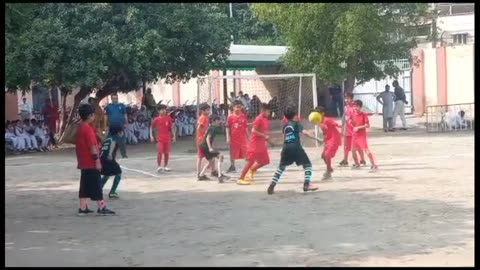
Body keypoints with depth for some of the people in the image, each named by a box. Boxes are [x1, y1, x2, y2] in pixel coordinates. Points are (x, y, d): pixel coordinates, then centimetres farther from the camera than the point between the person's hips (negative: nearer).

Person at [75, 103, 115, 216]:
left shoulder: (79, 127, 11)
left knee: (85, 185, 11)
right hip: (91, 163, -9)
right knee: (96, 185, -4)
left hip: (83, 162, 9)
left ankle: (83, 208, 12)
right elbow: (92, 146, -21)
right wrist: (97, 160, -19)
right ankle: (101, 208, 0)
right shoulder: (88, 128, -17)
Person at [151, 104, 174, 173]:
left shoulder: (168, 118, 2)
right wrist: (151, 135, -5)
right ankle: (159, 166, -10)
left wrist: (173, 135, 8)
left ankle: (165, 166, 20)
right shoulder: (157, 119, -3)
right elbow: (152, 127, 6)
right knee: (159, 152, -13)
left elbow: (170, 127, 12)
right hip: (160, 138, -3)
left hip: (167, 138, 3)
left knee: (167, 153, 8)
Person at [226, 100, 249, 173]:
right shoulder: (230, 117, -5)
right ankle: (232, 166, 27)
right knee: (232, 153, 11)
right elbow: (228, 128, -3)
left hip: (242, 138, 1)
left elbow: (245, 128, 7)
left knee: (245, 153, -1)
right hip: (233, 138, -1)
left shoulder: (243, 116, 1)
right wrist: (228, 138, -9)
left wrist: (248, 137, 8)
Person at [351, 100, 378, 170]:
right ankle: (357, 164, 29)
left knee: (366, 150, -14)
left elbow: (367, 125, -14)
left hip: (362, 135, -7)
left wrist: (358, 127, -20)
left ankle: (373, 165, -14)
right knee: (353, 150, 11)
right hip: (354, 135, 7)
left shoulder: (364, 115, -11)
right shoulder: (353, 115, 7)